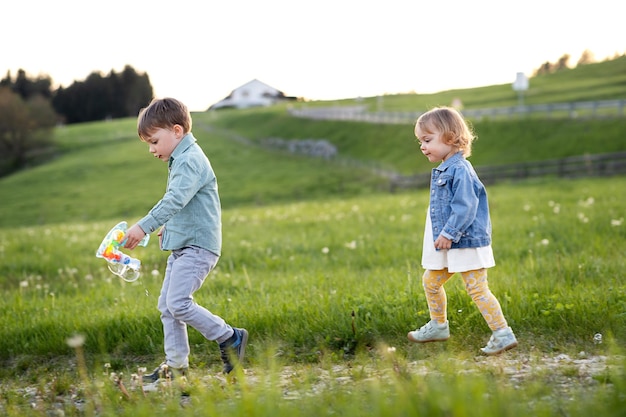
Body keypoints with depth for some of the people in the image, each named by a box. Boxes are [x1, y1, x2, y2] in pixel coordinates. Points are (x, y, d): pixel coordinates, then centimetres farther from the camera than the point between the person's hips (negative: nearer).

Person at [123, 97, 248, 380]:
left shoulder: (191, 160, -15)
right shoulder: (181, 160, 18)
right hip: (182, 245, 11)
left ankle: (230, 338, -5)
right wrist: (168, 228, 21)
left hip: (197, 246, -11)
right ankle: (176, 365, 14)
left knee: (178, 303, -17)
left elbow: (175, 200, -29)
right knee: (166, 305, 9)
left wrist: (144, 226, -36)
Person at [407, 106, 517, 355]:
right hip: (448, 244, 11)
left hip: (467, 243, -11)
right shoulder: (443, 171, 12)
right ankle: (438, 326, 34)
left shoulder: (460, 170, -19)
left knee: (477, 289, -10)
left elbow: (464, 207, -25)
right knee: (430, 281, 19)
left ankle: (503, 334, -5)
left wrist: (449, 234, -24)